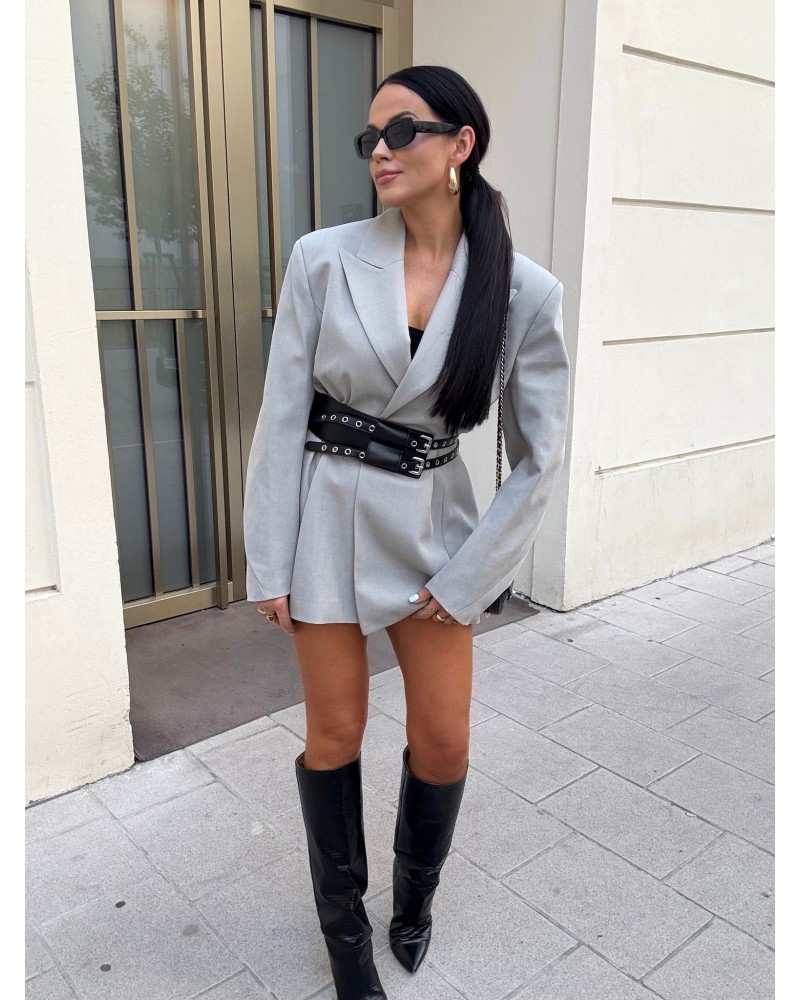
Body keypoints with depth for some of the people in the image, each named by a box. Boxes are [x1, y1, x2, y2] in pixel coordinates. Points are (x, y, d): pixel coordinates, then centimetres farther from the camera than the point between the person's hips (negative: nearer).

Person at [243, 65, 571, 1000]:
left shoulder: (524, 290, -8)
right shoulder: (323, 259, -8)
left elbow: (539, 457, -4)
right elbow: (282, 416, -6)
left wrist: (464, 578, -5)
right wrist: (270, 563, -6)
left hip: (435, 523, 1)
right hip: (330, 512, 0)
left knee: (443, 743, 9)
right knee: (335, 731, 11)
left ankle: (415, 897, 43)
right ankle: (344, 925, 38)